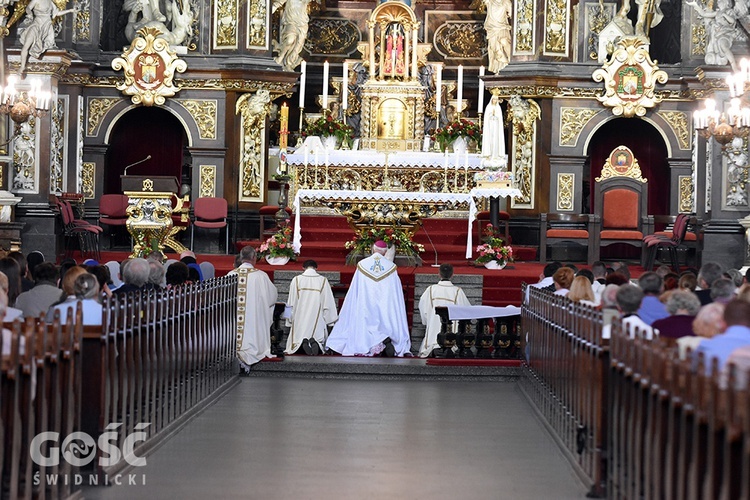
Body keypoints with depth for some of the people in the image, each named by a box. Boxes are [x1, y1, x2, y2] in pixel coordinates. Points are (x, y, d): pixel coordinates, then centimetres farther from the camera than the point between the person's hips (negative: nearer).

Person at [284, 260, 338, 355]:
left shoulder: (296, 280, 2)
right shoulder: (323, 280, 1)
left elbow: (291, 302, 5)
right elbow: (328, 302, 1)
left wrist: (290, 319, 14)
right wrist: (330, 318, 10)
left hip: (300, 318, 0)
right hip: (317, 318, 0)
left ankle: (303, 342, -27)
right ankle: (315, 341, -28)